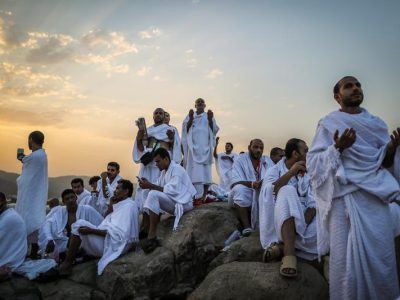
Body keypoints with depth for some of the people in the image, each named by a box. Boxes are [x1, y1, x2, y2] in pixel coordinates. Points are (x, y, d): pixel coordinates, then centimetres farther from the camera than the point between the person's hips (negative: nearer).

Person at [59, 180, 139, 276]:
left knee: (80, 224, -14)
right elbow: (107, 223, 16)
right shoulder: (123, 205, 16)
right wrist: (111, 206, 7)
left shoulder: (129, 206, -15)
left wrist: (91, 231, -24)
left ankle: (67, 264, -5)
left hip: (112, 245, -11)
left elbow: (118, 233, -25)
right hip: (108, 241, 11)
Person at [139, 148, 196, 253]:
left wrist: (151, 186, -27)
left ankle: (152, 236, -26)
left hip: (182, 203, -10)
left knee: (153, 195, -26)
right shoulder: (164, 171, 13)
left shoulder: (176, 169, -14)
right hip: (172, 202, 10)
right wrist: (148, 184, -13)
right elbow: (158, 187, 6)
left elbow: (172, 190, -26)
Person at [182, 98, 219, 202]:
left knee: (205, 170, -4)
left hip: (205, 146, 1)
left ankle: (204, 195, -3)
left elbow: (214, 130, 4)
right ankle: (198, 195, -15)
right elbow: (185, 129, 2)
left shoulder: (209, 115, 14)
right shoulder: (190, 115, 14)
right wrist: (190, 118, -14)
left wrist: (210, 119, -13)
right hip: (193, 146, -1)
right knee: (194, 169, -11)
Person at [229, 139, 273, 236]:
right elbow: (236, 181, -17)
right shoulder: (240, 160, -3)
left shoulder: (268, 161, 9)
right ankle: (246, 226, -33)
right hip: (244, 196, -3)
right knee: (239, 189, -34)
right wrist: (252, 184, -36)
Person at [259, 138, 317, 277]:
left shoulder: (308, 173, 15)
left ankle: (281, 246, -23)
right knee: (288, 192, -32)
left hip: (302, 221, 4)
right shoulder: (274, 170, 4)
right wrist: (290, 173, -22)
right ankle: (289, 253, -41)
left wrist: (304, 223, -19)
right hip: (280, 221, -4)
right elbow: (268, 193, -18)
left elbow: (313, 203, 0)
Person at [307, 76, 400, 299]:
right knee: (349, 256, -5)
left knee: (381, 254, 2)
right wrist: (338, 148, -21)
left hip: (376, 195, 4)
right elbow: (314, 162, -5)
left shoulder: (377, 123, 15)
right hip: (345, 196, -4)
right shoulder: (328, 123, 2)